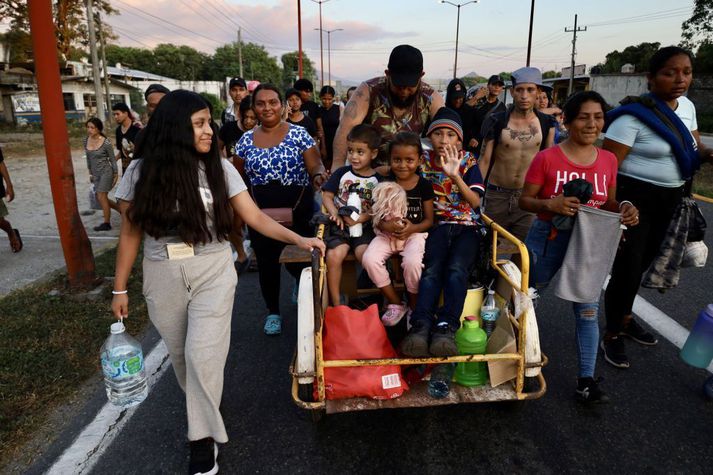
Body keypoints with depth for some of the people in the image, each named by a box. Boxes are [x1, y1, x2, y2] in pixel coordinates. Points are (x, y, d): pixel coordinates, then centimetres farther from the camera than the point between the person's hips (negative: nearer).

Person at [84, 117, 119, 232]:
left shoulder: (106, 143, -15)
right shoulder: (86, 140, 2)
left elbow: (112, 159, -7)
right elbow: (88, 158, 14)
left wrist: (116, 175, -4)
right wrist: (90, 173, 17)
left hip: (106, 172, -7)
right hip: (96, 174, 7)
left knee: (101, 197, -6)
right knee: (100, 198, 9)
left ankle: (106, 223, 6)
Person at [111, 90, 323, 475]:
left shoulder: (219, 168, -4)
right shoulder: (141, 171, -3)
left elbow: (254, 217, -5)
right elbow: (130, 233, 2)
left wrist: (298, 239, -17)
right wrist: (120, 288, 5)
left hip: (213, 272, -1)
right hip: (162, 276, 2)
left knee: (202, 354, -6)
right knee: (180, 354, 15)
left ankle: (203, 441, 14)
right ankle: (202, 407, 44)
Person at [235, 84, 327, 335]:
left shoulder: (298, 133, -3)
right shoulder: (246, 140, 5)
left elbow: (316, 166, -7)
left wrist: (319, 176, -30)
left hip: (297, 209, -2)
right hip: (260, 212, 3)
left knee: (296, 258, 4)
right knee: (266, 262, 9)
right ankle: (273, 311, 31)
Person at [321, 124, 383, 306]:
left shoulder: (377, 180, 4)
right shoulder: (342, 173, 7)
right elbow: (327, 195, 7)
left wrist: (362, 218, -17)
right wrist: (334, 213, -11)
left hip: (364, 227, -1)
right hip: (341, 227, 1)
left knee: (365, 255, -27)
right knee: (333, 255, -23)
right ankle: (336, 303, -9)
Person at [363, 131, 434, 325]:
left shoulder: (424, 185, -1)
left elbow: (429, 220, 1)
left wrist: (413, 228, -18)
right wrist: (385, 226, -19)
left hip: (414, 233, -2)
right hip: (386, 233, 2)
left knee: (412, 262, -32)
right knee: (369, 259, -25)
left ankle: (414, 307, -2)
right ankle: (396, 304, -3)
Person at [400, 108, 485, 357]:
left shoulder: (468, 161, 4)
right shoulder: (423, 161, 7)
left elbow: (476, 202, -7)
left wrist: (455, 176, -21)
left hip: (467, 226, 0)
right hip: (437, 225, 1)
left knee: (456, 269, -31)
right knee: (432, 270, -29)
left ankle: (447, 327, -39)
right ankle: (420, 326, -42)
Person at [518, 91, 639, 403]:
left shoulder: (608, 160, 3)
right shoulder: (547, 158, -10)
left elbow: (608, 204, 14)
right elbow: (524, 201, -7)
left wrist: (624, 210, -8)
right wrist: (550, 204, -27)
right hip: (548, 240, -3)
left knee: (588, 309, 4)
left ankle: (586, 379, 16)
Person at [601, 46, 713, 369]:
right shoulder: (634, 115, -19)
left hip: (670, 199, 8)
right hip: (636, 198, -7)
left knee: (643, 262, 19)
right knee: (627, 267, -4)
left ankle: (625, 317, 39)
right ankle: (612, 334, 15)